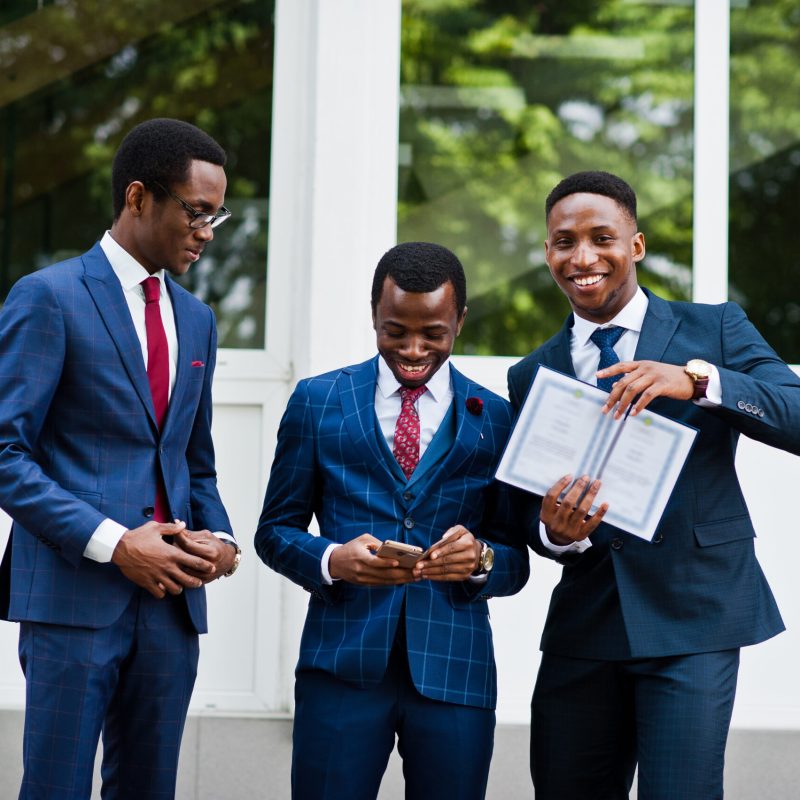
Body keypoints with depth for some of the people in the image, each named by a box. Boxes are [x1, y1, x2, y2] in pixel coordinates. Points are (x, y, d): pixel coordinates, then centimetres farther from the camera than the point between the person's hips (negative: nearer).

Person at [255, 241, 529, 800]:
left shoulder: (496, 418, 8)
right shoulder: (318, 401, 8)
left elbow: (517, 561, 10)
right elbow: (276, 530, 9)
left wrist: (482, 559, -14)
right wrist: (332, 560, -12)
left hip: (453, 670, 1)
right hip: (342, 664, 0)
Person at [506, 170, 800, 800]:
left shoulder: (715, 330, 2)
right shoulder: (532, 375, 11)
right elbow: (534, 510, 11)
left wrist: (697, 380, -24)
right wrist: (556, 530, -13)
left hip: (693, 616, -3)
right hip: (584, 625, 4)